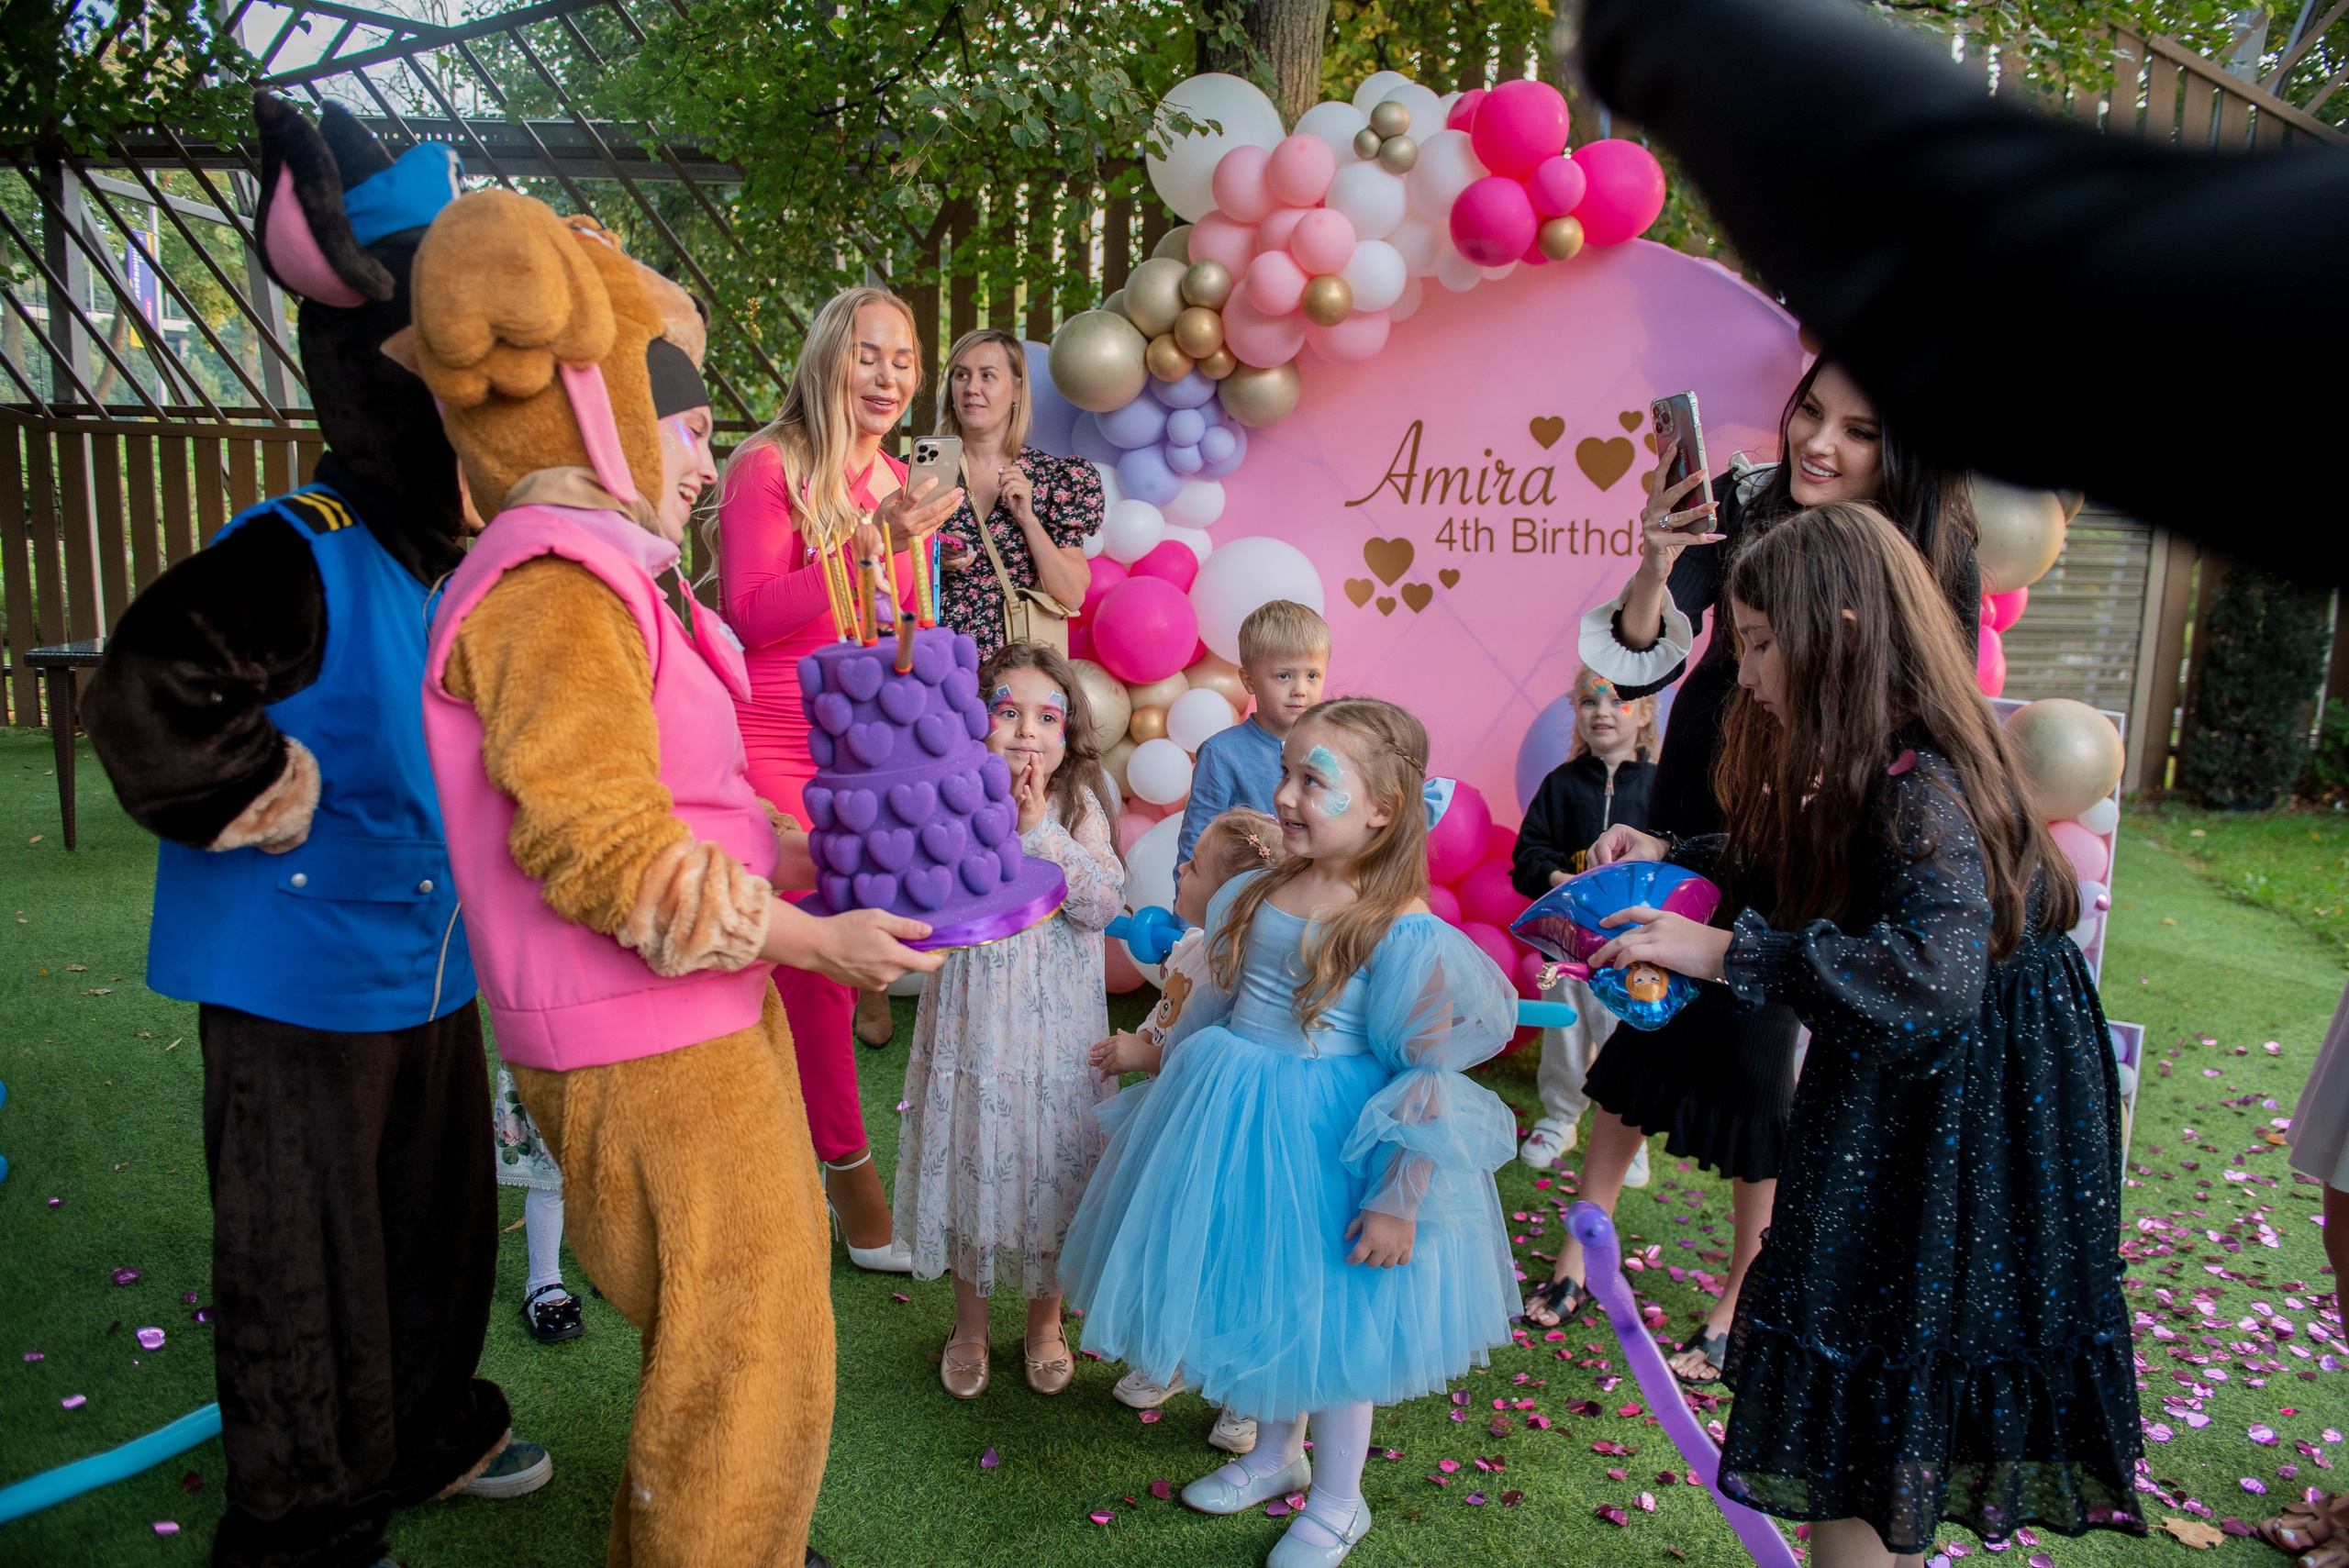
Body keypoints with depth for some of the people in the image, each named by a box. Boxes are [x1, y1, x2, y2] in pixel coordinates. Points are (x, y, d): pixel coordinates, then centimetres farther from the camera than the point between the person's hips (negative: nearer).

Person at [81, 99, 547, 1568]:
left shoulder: (461, 564, 3)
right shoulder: (297, 558, -22)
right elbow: (144, 702, -34)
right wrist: (268, 801, -23)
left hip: (432, 966, 8)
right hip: (302, 990, -8)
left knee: (442, 1219, 22)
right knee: (309, 1266, 8)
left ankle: (430, 1433, 45)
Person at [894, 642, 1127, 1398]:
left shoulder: (1078, 805, -5)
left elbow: (1105, 902, -15)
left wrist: (1038, 829, -21)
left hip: (1056, 1027, 0)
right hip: (971, 1022, 0)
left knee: (1053, 1166, 11)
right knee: (968, 1161, 13)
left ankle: (1045, 1322, 36)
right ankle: (969, 1325, 37)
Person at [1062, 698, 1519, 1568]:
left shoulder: (1404, 933, -22)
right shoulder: (1256, 896, 0)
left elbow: (1428, 1080, -20)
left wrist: (1397, 1202, -19)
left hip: (1328, 1144, -7)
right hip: (1238, 1130, 7)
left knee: (1327, 1316, 10)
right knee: (1262, 1301, 22)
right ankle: (1276, 1452, 48)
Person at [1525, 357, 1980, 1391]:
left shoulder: (1937, 560, -15)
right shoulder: (1743, 502, -13)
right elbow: (1637, 664, -15)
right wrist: (1655, 568, -34)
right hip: (1694, 821, 2)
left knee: (1763, 1064, 6)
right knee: (1643, 1034, 11)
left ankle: (1738, 1306, 29)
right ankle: (1581, 1254, 32)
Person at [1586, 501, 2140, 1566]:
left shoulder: (1920, 786, -26)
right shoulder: (1861, 767, 6)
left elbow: (1935, 975, -39)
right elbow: (1784, 874, 19)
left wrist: (1730, 954, -38)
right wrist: (1669, 858, 7)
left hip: (1950, 1131, -9)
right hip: (1894, 1093, 9)